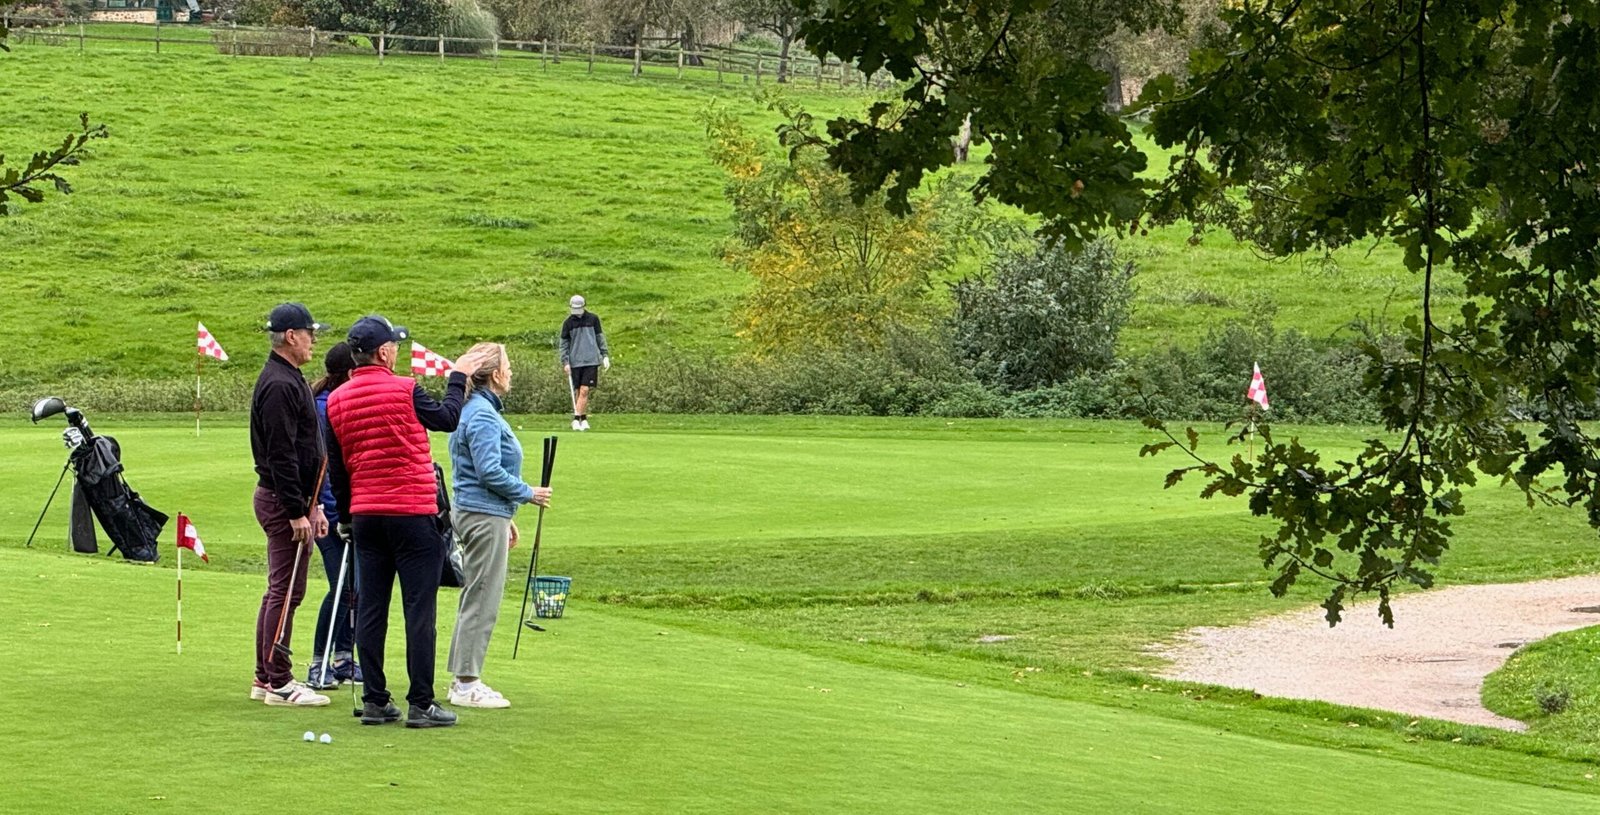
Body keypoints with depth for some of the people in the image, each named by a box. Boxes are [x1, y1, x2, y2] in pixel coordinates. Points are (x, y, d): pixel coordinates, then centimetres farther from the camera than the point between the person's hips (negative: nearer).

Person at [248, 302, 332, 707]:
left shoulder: (288, 380, 18)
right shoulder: (280, 385, -17)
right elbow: (281, 455, -22)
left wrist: (312, 506, 22)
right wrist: (298, 512, -23)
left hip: (292, 498, 11)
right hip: (283, 501, -11)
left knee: (280, 591, 13)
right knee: (285, 591, -8)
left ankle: (266, 678, 18)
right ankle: (278, 682, -6)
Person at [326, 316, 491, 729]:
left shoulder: (336, 401, 6)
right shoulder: (404, 390, -11)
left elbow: (336, 468, 12)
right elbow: (448, 418, 4)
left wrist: (347, 517, 22)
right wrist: (458, 377, 18)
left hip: (364, 515, 6)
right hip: (412, 513, -6)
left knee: (370, 609, 7)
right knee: (419, 609, -2)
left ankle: (375, 701, 9)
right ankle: (421, 703, -3)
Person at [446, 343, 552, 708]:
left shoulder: (475, 410, 15)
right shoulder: (483, 415, -16)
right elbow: (490, 472, -20)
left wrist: (506, 519, 23)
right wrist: (528, 493, -7)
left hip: (477, 513, 10)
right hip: (485, 517, -10)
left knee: (476, 598, 14)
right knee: (482, 599, -5)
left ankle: (464, 679, 18)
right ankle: (467, 683, -2)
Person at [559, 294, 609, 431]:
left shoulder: (593, 319, 5)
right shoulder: (568, 322, 4)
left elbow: (600, 337, 13)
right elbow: (564, 343, 6)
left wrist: (605, 355, 7)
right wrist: (565, 362, -2)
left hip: (591, 360, -1)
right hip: (575, 362, 1)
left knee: (584, 391, -11)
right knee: (577, 392, 3)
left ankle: (577, 419, -11)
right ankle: (583, 419, 10)